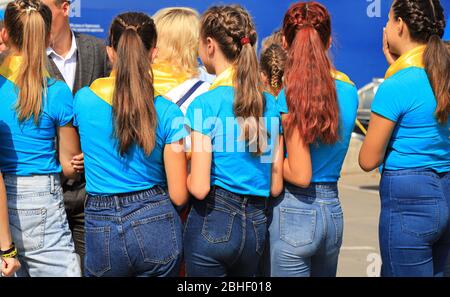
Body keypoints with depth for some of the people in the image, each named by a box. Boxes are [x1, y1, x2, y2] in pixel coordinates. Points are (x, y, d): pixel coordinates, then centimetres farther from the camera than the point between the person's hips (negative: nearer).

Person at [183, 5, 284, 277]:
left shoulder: (204, 104, -12)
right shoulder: (270, 103, 5)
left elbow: (199, 188, -15)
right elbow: (275, 186, 7)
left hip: (212, 223, -5)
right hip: (256, 226, 6)